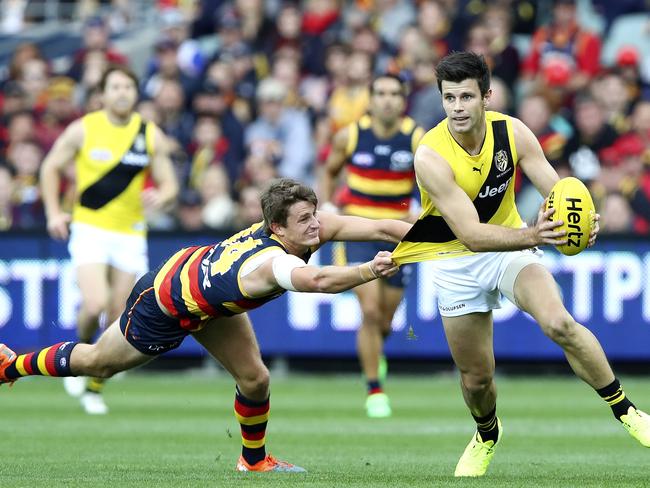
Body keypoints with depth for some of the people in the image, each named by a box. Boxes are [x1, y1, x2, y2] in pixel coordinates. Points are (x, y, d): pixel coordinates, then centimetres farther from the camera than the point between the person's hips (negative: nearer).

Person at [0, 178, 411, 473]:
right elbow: (319, 281, -68)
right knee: (97, 363, 16)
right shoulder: (272, 262, -46)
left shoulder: (313, 228, -24)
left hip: (212, 297, 7)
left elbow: (380, 228, -28)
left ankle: (254, 458, 32)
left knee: (254, 379, 4)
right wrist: (371, 271, -79)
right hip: (166, 304, -7)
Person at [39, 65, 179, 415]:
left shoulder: (151, 136, 1)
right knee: (95, 304, -22)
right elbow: (51, 168, 8)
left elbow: (169, 185, 5)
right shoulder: (83, 129, -3)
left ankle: (95, 387, 19)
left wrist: (160, 196, -19)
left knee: (118, 319, 2)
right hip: (90, 229, -2)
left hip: (131, 235, 2)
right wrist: (53, 212, -2)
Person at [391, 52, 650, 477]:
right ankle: (487, 434, 43)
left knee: (559, 323, -28)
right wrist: (532, 235, -48)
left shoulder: (512, 132, -15)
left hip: (511, 246, 1)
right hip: (457, 262, -1)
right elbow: (470, 234, -32)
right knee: (476, 377, 7)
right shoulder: (431, 156, -26)